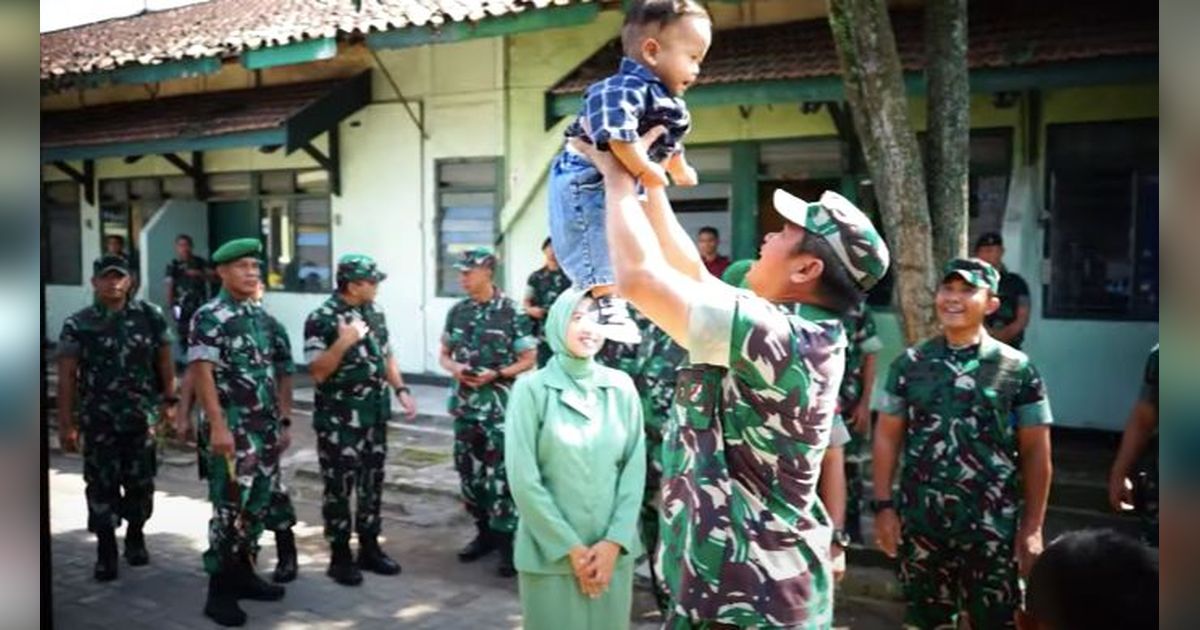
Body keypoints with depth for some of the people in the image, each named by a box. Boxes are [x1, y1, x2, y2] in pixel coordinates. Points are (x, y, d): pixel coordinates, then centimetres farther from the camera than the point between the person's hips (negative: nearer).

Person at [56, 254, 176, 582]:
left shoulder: (150, 316, 2)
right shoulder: (78, 324, -1)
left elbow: (164, 362, 7)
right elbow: (67, 377, -2)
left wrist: (169, 401, 3)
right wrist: (66, 423, -6)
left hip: (142, 416, 1)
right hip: (99, 419, -1)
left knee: (141, 483, 10)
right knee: (102, 486, 3)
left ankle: (135, 536, 31)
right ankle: (106, 552, 13)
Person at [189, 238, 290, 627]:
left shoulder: (260, 315, 12)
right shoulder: (209, 317, -10)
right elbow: (201, 374, -16)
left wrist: (280, 421, 16)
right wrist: (218, 426, -22)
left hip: (266, 427, 7)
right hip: (234, 428, -7)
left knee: (258, 506, 13)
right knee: (230, 508, -3)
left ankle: (243, 574, 25)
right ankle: (219, 591, 6)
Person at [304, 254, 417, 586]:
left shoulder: (375, 313, 7)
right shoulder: (321, 319, -14)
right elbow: (317, 373, -16)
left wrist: (402, 390, 4)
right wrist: (343, 342, -27)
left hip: (375, 416, 6)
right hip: (339, 421, -6)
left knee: (372, 484, 14)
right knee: (339, 489, 5)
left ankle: (369, 548, 26)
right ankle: (340, 557, 16)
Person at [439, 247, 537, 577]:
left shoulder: (511, 312, -7)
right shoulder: (457, 312, 8)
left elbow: (529, 359, -6)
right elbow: (444, 354, 15)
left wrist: (496, 374, -18)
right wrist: (454, 368, -7)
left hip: (499, 404, -5)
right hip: (465, 402, 6)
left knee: (501, 473, -6)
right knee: (469, 471, 12)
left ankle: (508, 539, 3)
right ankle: (485, 532, 26)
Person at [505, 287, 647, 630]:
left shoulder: (621, 387, 1)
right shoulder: (532, 388, -8)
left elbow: (635, 469, 2)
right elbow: (523, 480, -9)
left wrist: (614, 542, -7)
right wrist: (570, 548, -9)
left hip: (613, 549, 3)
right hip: (551, 552, -2)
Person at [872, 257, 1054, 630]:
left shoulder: (1017, 369, -3)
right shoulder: (909, 364, 2)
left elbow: (1036, 452, 0)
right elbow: (887, 437, 6)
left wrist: (1033, 527, -3)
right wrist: (883, 506, 1)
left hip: (993, 528, -2)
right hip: (920, 524, 2)